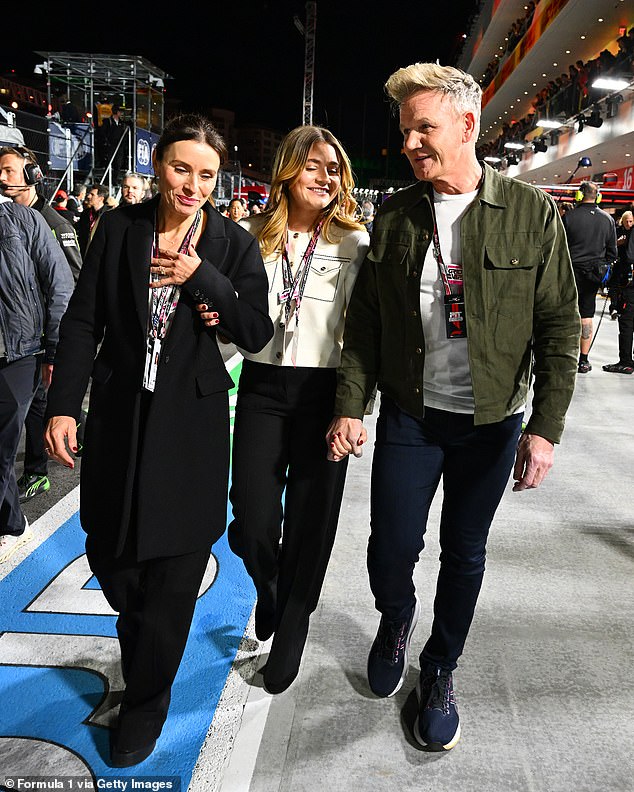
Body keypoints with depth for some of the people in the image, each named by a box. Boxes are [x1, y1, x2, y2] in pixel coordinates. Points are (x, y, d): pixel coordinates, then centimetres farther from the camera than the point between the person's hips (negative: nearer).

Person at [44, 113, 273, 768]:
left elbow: (256, 335, -5)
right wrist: (63, 406, -7)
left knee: (173, 566, 3)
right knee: (108, 550, 12)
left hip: (191, 422, -2)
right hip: (118, 415, 2)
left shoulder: (234, 244, -1)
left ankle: (147, 699, 24)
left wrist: (203, 277, -16)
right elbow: (83, 321, 1)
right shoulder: (119, 228, 2)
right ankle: (142, 637, 46)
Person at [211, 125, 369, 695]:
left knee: (310, 520, 7)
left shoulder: (355, 242, 0)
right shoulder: (252, 236, 6)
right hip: (262, 388, 2)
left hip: (323, 392, -1)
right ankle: (268, 588, 38)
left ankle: (290, 636, 31)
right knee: (251, 523, 0)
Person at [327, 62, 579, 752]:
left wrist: (545, 428, -11)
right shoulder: (393, 217, 1)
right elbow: (365, 321, 3)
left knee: (464, 553, 12)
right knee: (391, 549, 2)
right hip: (408, 416, 1)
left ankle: (438, 673, 35)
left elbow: (559, 327, -6)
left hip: (491, 422, -1)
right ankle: (396, 617, 38)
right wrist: (349, 406, -4)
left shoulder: (532, 212, -6)